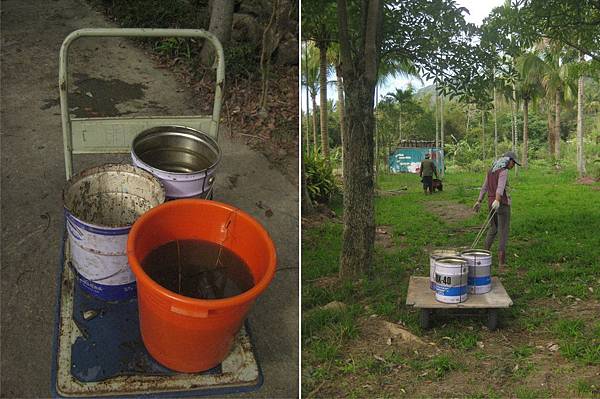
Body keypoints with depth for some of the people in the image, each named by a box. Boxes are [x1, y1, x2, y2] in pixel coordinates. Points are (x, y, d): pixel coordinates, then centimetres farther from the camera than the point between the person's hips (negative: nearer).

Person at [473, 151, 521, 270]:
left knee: (493, 228, 26)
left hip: (491, 203, 8)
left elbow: (484, 187, 17)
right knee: (503, 234, -3)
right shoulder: (504, 171, -15)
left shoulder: (491, 170, 11)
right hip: (502, 204, -8)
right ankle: (501, 264, -5)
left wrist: (479, 202, 22)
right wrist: (497, 200, -46)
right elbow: (500, 187, -32)